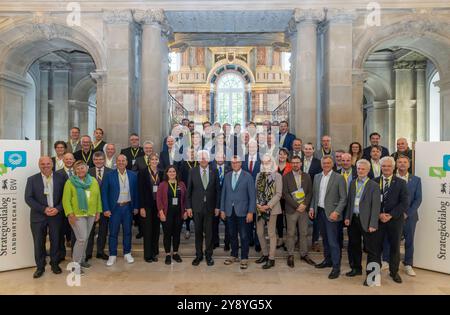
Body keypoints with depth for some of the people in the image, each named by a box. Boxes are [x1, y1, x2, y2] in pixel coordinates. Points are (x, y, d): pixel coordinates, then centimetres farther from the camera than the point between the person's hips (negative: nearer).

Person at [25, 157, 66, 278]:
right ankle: (40, 267, 22)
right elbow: (28, 198, -5)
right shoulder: (32, 179, 0)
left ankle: (55, 264, 26)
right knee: (39, 243, 7)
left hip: (56, 215, 0)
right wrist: (44, 209, -14)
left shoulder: (60, 178, 1)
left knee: (55, 241, 9)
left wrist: (57, 209, -13)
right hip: (38, 216, 0)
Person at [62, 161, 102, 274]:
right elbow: (66, 199, -8)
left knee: (85, 238, 14)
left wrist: (98, 211, 7)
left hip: (91, 214, 5)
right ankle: (75, 263, 7)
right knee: (81, 239, -8)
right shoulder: (70, 182, -5)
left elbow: (98, 197, 10)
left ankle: (82, 259, 30)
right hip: (77, 215, -5)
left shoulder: (94, 181, 7)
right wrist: (70, 213, -16)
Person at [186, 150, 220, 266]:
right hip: (197, 207, 0)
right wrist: (188, 206, -2)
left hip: (210, 207, 0)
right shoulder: (193, 171, -2)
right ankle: (198, 255, 24)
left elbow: (217, 190, 2)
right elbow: (189, 190, 1)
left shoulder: (213, 172, -1)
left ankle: (208, 255, 22)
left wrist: (217, 206, 0)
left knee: (209, 232, 7)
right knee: (198, 232, 10)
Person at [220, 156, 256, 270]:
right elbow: (223, 193, 10)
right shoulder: (227, 176, 8)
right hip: (229, 210, 4)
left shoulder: (247, 176, -4)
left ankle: (244, 258, 15)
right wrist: (222, 209, 6)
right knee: (232, 235, 13)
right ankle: (234, 255, 28)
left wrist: (251, 212, -11)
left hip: (242, 211, -3)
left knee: (243, 236, 2)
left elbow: (252, 195, -6)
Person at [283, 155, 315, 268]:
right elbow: (285, 194, -8)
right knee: (291, 233, 3)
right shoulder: (286, 177, -2)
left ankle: (304, 254, 22)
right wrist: (297, 205, -12)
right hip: (291, 209, -3)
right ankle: (290, 256, 15)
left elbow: (310, 192, 6)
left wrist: (304, 205, -7)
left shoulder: (306, 176, 8)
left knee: (304, 233, 9)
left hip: (304, 208, 3)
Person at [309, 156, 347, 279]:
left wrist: (336, 212, -16)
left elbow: (343, 198, -9)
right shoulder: (317, 177, 9)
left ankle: (336, 267, 4)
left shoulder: (339, 178, -8)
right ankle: (327, 260, 30)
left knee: (333, 241, -5)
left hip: (331, 213, -5)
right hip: (319, 211, 6)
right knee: (325, 238, 16)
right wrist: (312, 207, 6)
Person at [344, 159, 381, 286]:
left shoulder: (374, 186, -8)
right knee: (354, 246, 17)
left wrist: (373, 224, -15)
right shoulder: (353, 183, 8)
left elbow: (376, 206, -11)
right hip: (353, 219, 6)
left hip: (366, 221, -6)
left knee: (371, 248, 1)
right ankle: (356, 268, 33)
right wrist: (347, 217, 7)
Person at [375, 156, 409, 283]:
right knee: (377, 245, 3)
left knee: (395, 246, 11)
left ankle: (394, 271, 27)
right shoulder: (374, 182, 3)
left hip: (395, 219, 0)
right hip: (377, 219, 0)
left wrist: (391, 215, -13)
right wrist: (379, 214, -11)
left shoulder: (401, 183, 2)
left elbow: (404, 203, -4)